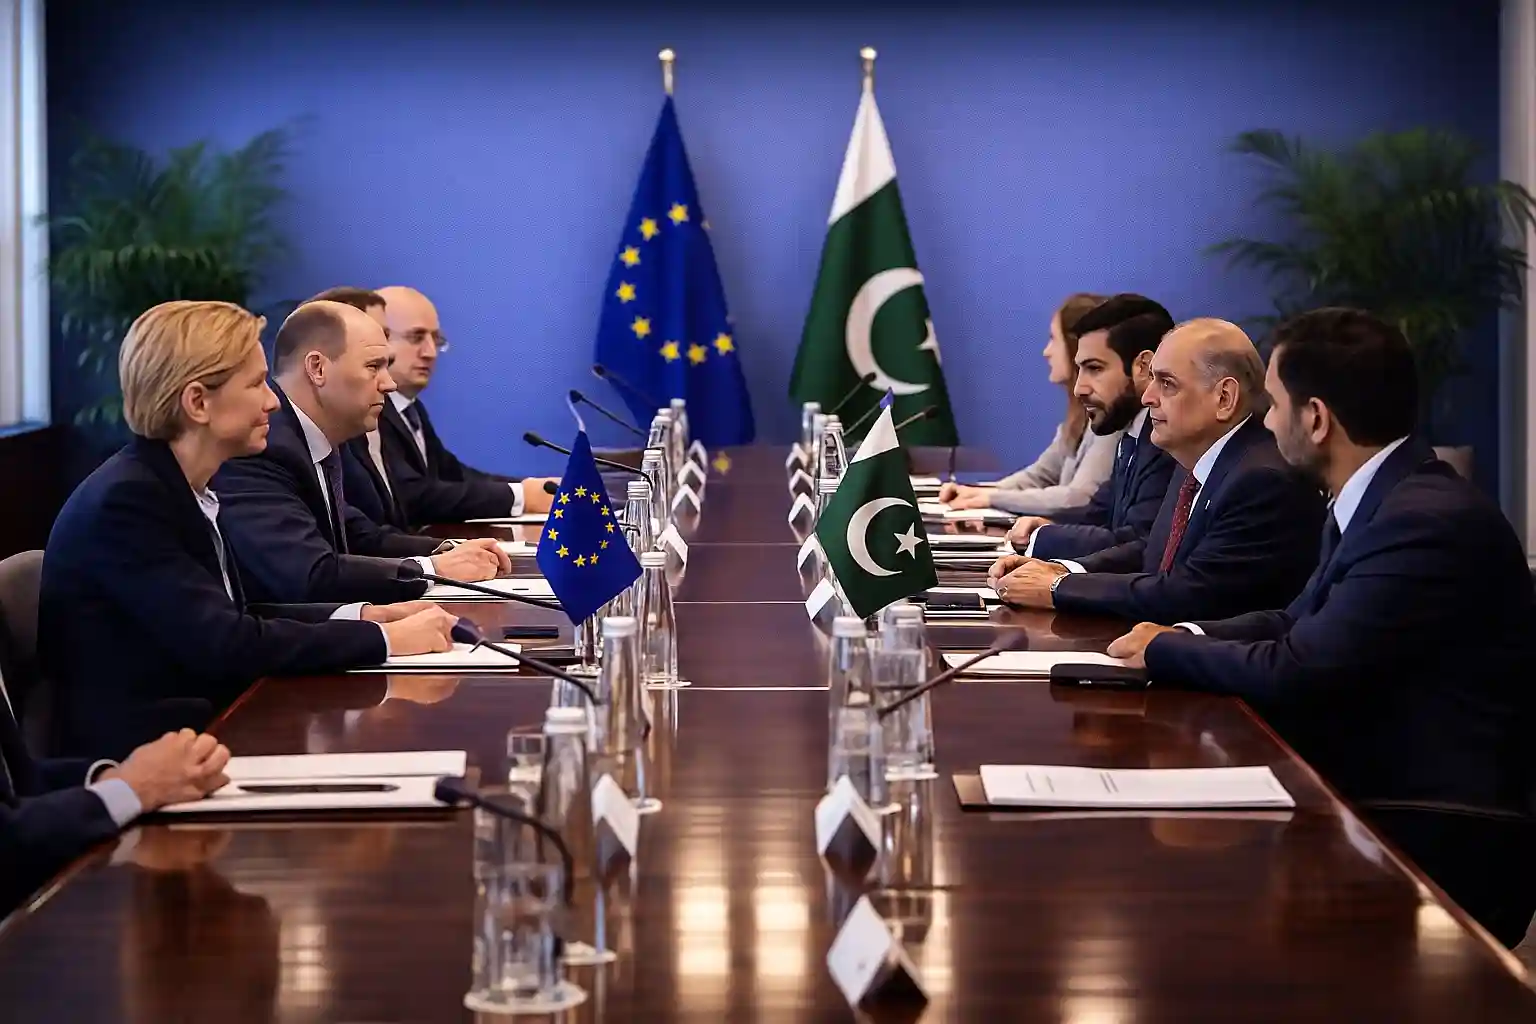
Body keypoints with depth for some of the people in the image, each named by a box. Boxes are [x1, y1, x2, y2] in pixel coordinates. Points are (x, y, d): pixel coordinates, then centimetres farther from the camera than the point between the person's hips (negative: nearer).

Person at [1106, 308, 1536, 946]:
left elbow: (1299, 671, -23)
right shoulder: (1379, 500, 9)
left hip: (1440, 846, -9)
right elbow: (1301, 622, 17)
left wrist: (1164, 651, -7)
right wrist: (1188, 637, -2)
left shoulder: (1431, 520, -21)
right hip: (1380, 801, 9)